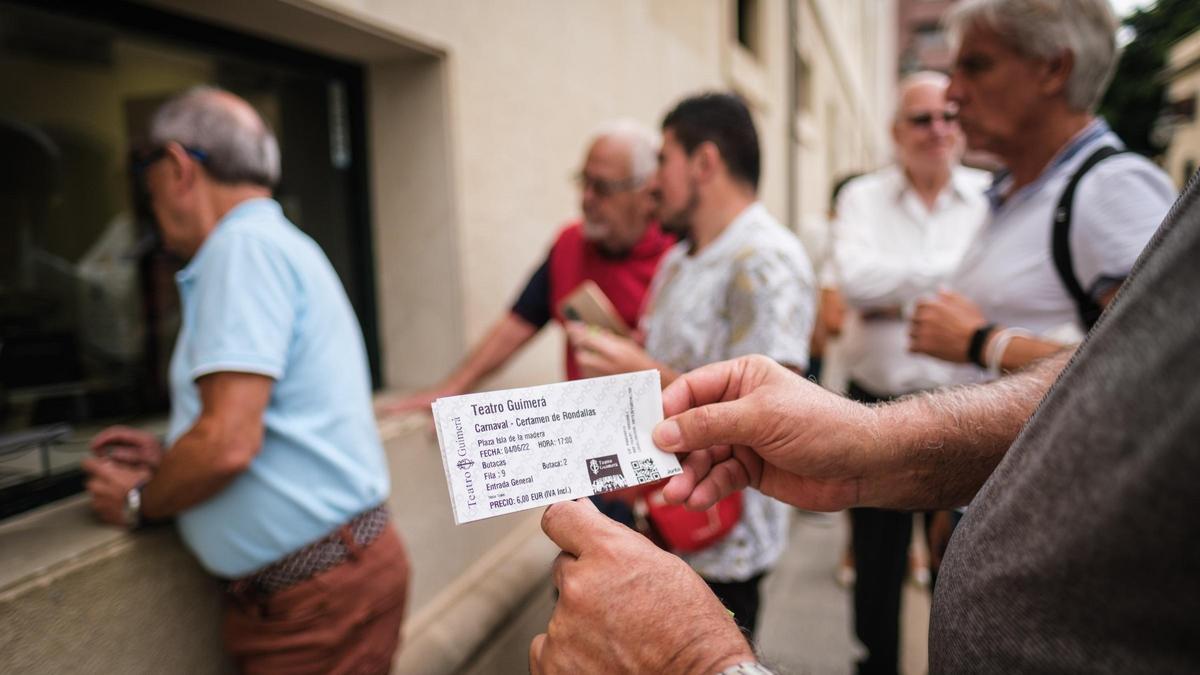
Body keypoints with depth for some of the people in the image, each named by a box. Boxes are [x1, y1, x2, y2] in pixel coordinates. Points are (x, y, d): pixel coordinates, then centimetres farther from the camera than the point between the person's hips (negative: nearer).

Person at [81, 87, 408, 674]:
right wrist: (169, 458, 19)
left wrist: (137, 501, -5)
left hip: (319, 593, -9)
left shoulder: (244, 243, -16)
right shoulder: (277, 241, 15)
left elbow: (228, 442, -23)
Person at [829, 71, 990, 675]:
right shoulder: (863, 197, 1)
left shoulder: (992, 198, 0)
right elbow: (854, 278, -17)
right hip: (879, 405, 1)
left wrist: (897, 300, -18)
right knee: (877, 569, 15)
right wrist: (951, 268, -13)